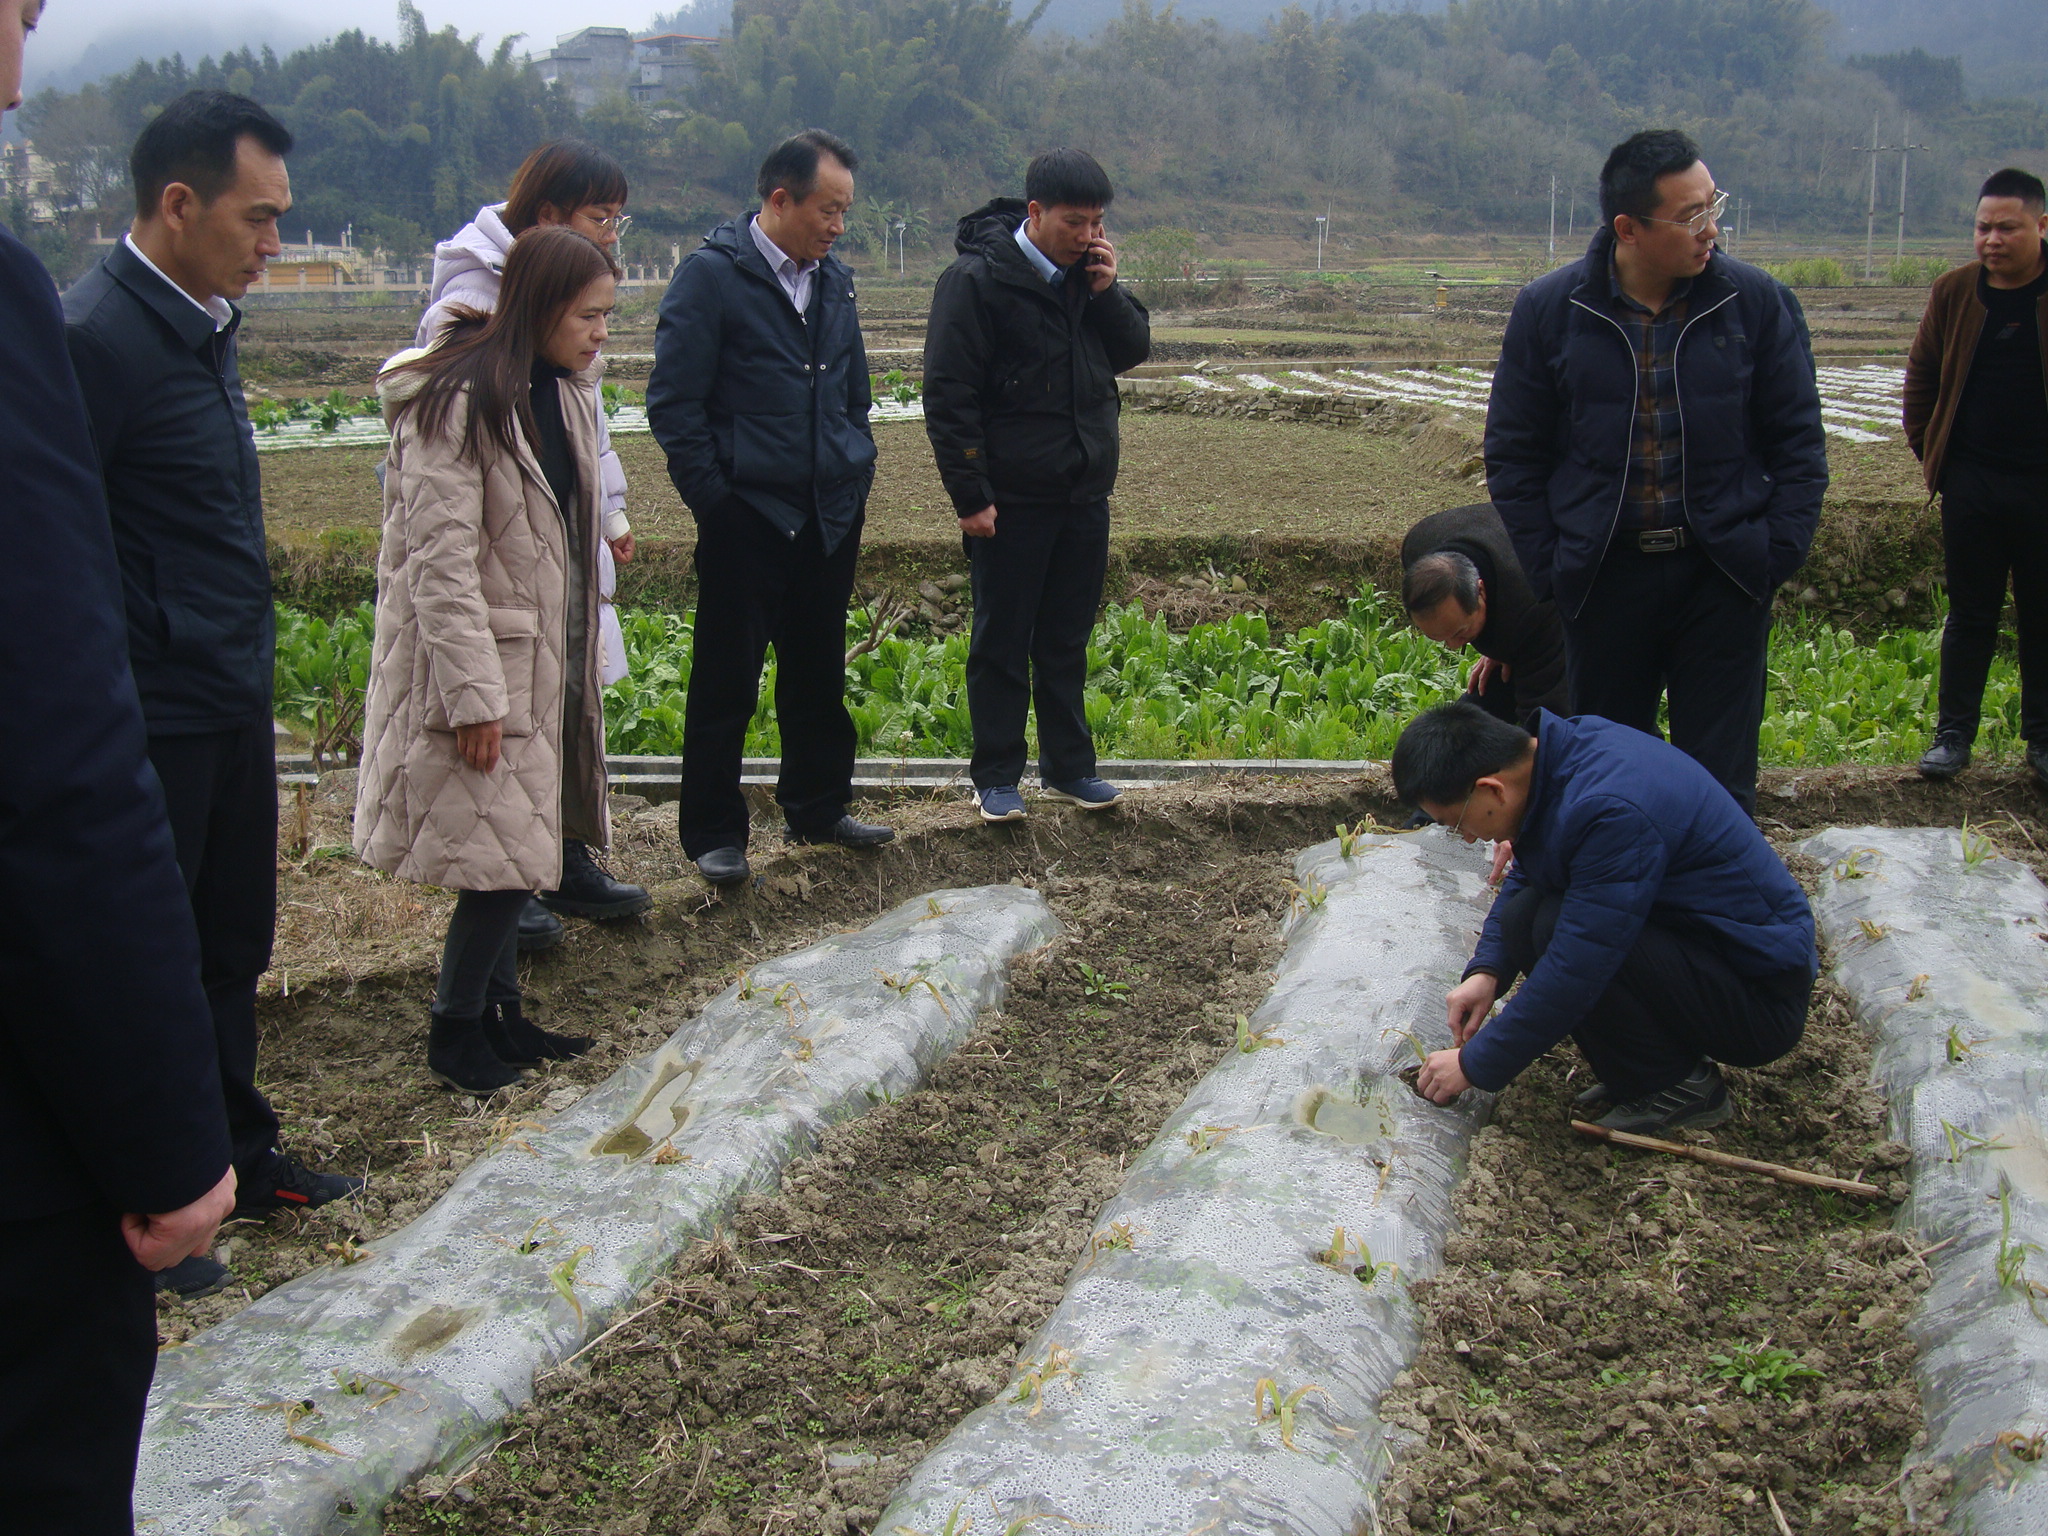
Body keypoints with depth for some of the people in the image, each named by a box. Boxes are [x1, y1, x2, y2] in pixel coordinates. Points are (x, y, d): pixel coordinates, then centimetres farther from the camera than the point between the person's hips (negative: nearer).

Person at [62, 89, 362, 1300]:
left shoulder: (205, 325, 10)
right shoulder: (95, 337, -20)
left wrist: (249, 669, 16)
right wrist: (139, 665, -19)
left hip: (230, 705, 9)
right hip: (154, 723, -9)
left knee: (231, 948, 20)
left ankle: (238, 1154, 36)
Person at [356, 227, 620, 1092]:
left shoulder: (563, 393, 10)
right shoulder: (456, 403, -18)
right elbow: (440, 559, -20)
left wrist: (580, 657, 20)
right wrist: (473, 692, -21)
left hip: (547, 655, 9)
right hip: (480, 655, -8)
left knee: (520, 849, 13)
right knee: (505, 855, -7)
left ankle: (501, 1014, 25)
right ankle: (456, 1030, 8)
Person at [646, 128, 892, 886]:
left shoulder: (833, 279, 12)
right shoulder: (710, 276, -9)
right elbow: (673, 405, -11)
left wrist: (858, 473, 13)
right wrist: (713, 502, -13)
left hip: (828, 515, 6)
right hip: (747, 518, -6)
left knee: (819, 672, 15)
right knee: (727, 681, 2)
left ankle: (817, 806, 29)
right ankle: (714, 834, 12)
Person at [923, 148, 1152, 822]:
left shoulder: (1087, 274, 6)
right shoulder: (977, 280, -14)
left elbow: (1134, 351, 10)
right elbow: (947, 395, -15)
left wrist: (1107, 291, -7)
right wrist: (971, 495, -17)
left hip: (1085, 496, 6)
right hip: (1012, 501, -6)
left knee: (1067, 640, 15)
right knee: (1002, 643, 5)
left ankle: (1068, 766, 26)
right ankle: (997, 777, 15)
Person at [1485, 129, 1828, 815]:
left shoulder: (1756, 302, -2)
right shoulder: (1549, 310, -3)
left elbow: (1799, 442, 4)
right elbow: (1513, 454, 4)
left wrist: (1778, 553, -4)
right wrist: (1550, 566, -3)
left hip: (1723, 578, 0)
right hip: (1603, 578, 1)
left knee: (1720, 781, 4)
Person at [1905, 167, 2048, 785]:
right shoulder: (1955, 292, 3)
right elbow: (1921, 378, 13)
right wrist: (1927, 448, 6)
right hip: (1971, 481, 2)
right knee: (1970, 614, 9)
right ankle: (1954, 732, 17)